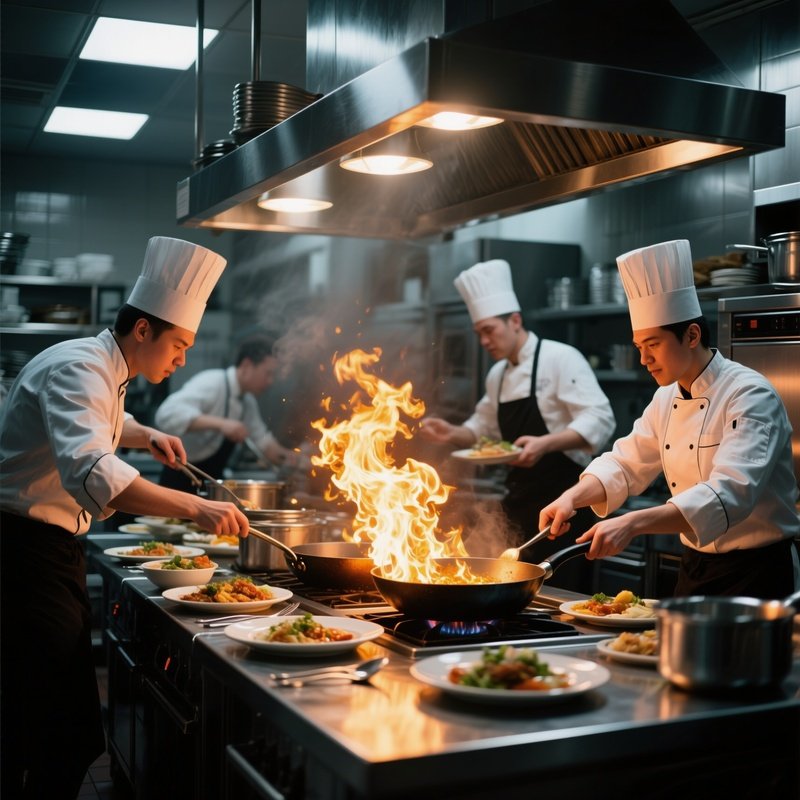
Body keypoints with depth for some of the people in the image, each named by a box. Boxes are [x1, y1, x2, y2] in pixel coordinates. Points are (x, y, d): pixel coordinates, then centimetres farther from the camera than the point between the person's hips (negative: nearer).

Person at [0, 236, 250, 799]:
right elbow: (89, 470, -37)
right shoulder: (78, 368, -18)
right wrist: (194, 507, -43)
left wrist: (146, 435, 17)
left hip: (50, 548, 10)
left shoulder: (102, 370, 14)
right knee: (73, 737, -14)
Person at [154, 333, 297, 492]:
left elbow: (262, 441, 16)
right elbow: (167, 414, -36)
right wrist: (220, 423, -43)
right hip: (180, 483, -8)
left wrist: (285, 456, -3)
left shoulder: (249, 402, 5)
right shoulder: (211, 383, -21)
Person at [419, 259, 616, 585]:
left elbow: (599, 421, -20)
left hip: (563, 497, -8)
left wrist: (545, 443, -33)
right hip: (520, 497, 8)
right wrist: (453, 433, 3)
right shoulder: (498, 375, 13)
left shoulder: (561, 358, -12)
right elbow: (483, 429, 23)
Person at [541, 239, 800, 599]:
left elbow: (729, 494, -34)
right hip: (695, 568, 7)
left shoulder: (750, 395, -21)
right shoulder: (667, 399, 4)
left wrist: (631, 524, -45)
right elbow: (625, 464, 7)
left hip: (757, 573, -7)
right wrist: (572, 497, -13)